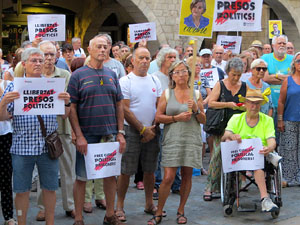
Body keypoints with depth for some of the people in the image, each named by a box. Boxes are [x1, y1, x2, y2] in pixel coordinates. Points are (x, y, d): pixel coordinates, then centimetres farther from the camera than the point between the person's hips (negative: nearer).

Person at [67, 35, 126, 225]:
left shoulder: (112, 75, 9)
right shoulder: (78, 75, -3)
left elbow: (119, 105, 11)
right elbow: (72, 108, -7)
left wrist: (120, 133, 3)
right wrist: (79, 136, -14)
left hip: (110, 134, 4)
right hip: (87, 135, -4)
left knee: (111, 174, 11)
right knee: (82, 177, 3)